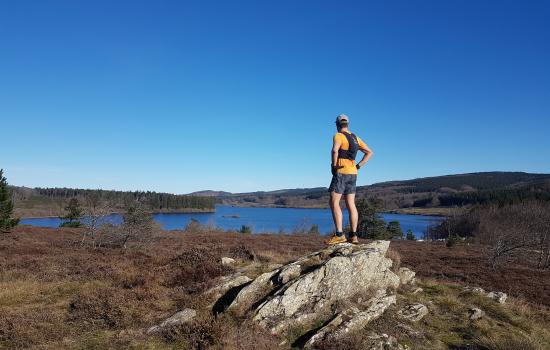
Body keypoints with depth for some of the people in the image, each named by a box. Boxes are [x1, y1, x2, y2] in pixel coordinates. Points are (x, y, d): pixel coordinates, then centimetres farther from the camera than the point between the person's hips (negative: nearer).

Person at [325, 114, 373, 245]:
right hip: (352, 174, 8)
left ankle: (339, 235, -15)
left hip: (341, 172, -8)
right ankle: (353, 235, 7)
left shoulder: (338, 136, -9)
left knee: (334, 202, -8)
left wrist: (333, 166, -15)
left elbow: (335, 151, -30)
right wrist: (358, 166, 11)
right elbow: (369, 152, 18)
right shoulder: (355, 138, 15)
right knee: (351, 204, 7)